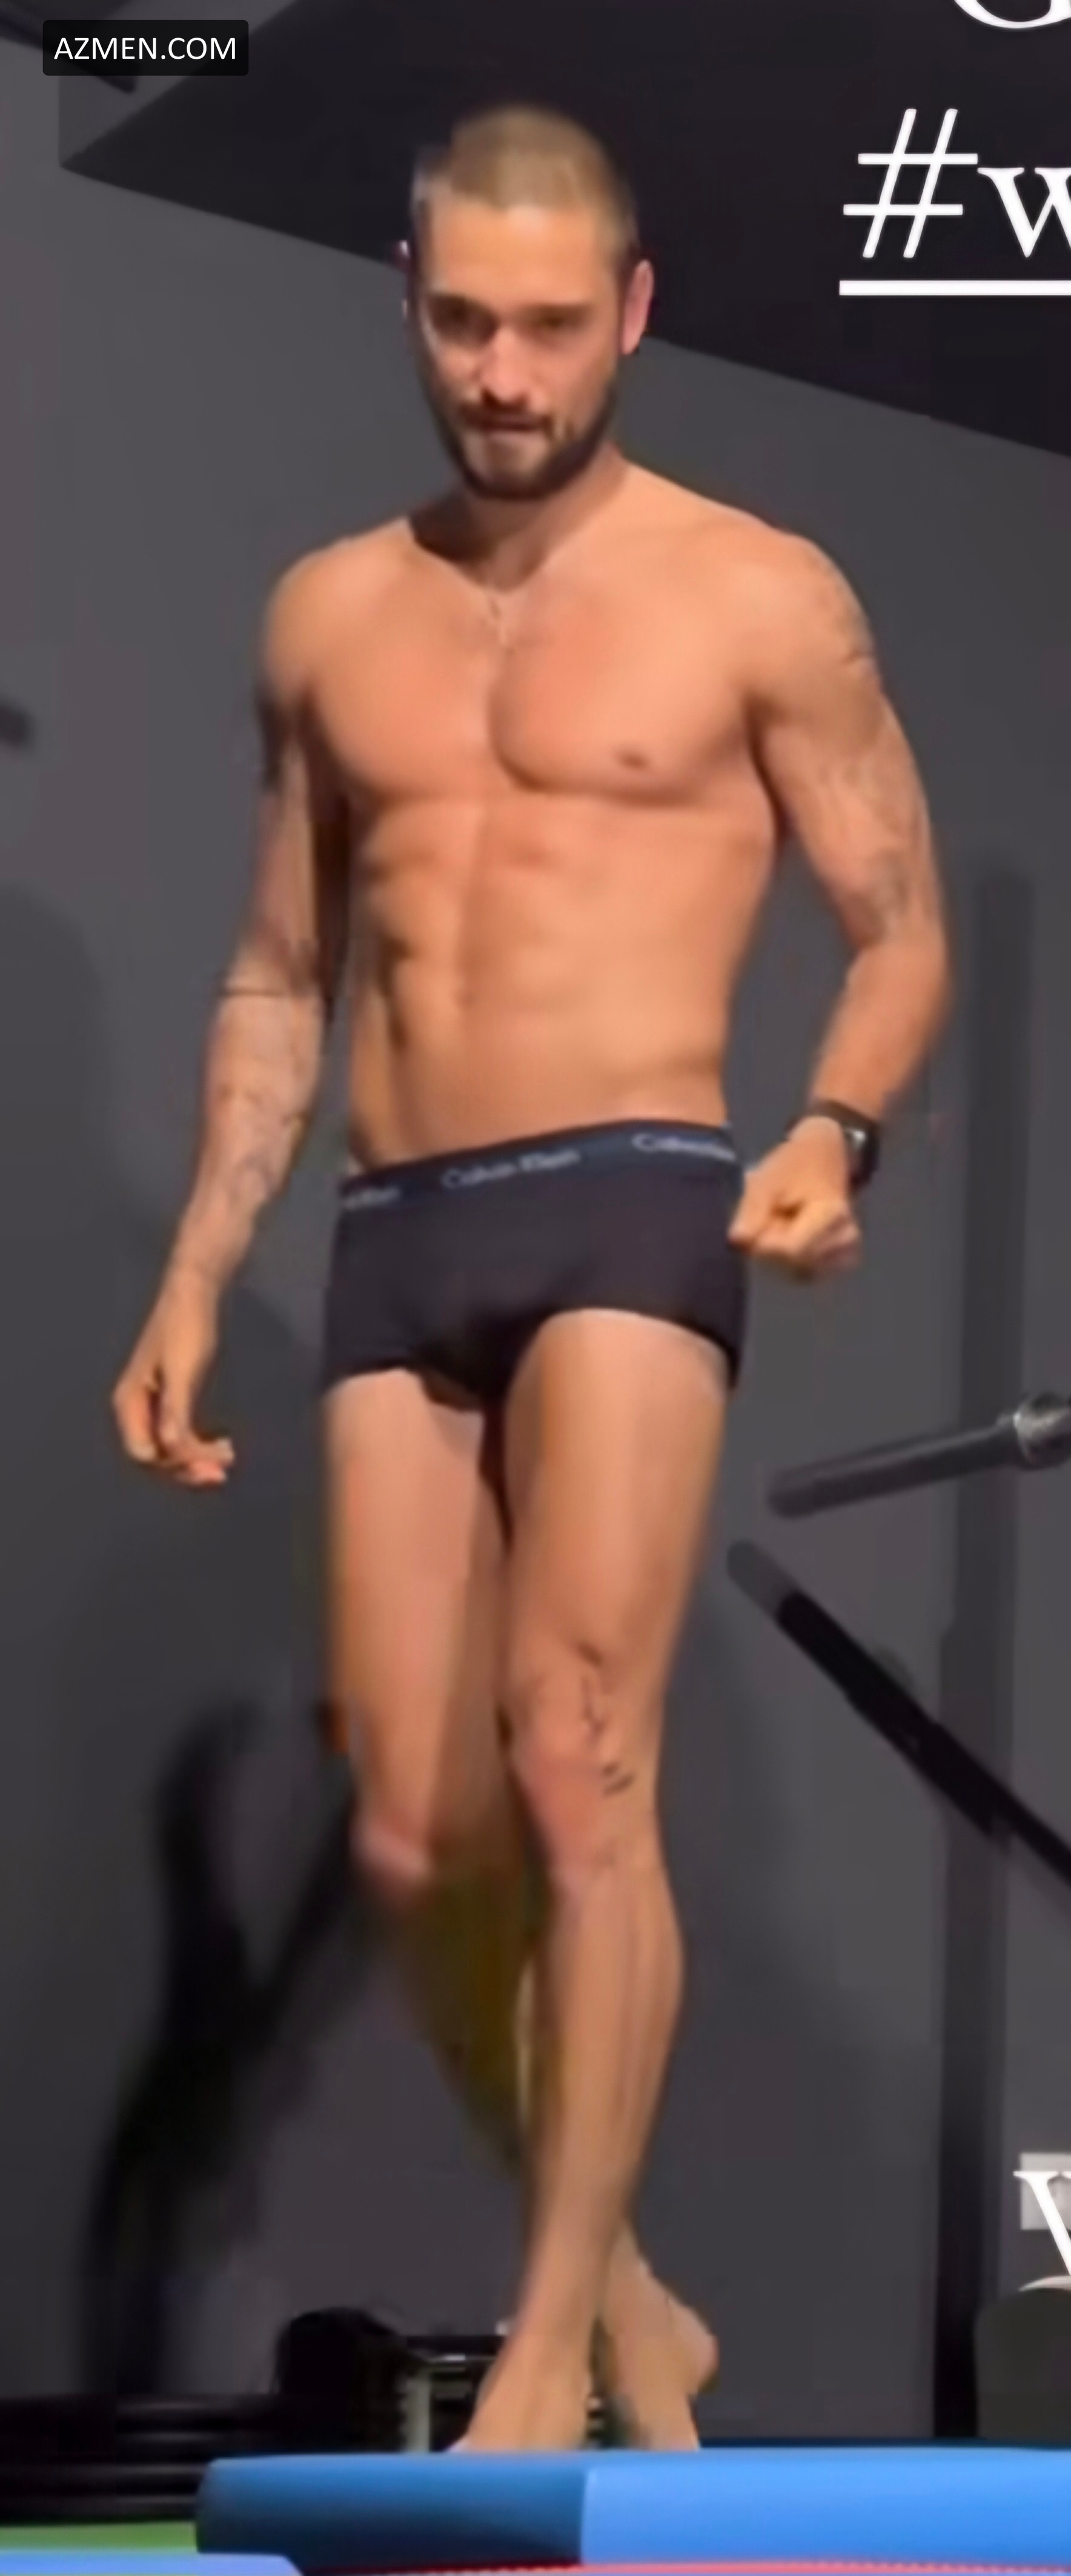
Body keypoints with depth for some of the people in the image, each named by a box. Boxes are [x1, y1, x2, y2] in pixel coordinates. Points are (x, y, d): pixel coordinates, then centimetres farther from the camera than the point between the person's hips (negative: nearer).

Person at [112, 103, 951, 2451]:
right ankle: (626, 2298, 20)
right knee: (417, 1840, 2)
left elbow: (902, 930, 5)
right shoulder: (328, 618, 15)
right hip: (395, 1241, 5)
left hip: (632, 1205, -5)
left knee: (576, 1767, -20)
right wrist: (195, 1278, 14)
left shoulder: (758, 599, 2)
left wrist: (836, 1136, -15)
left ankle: (547, 2352, -13)